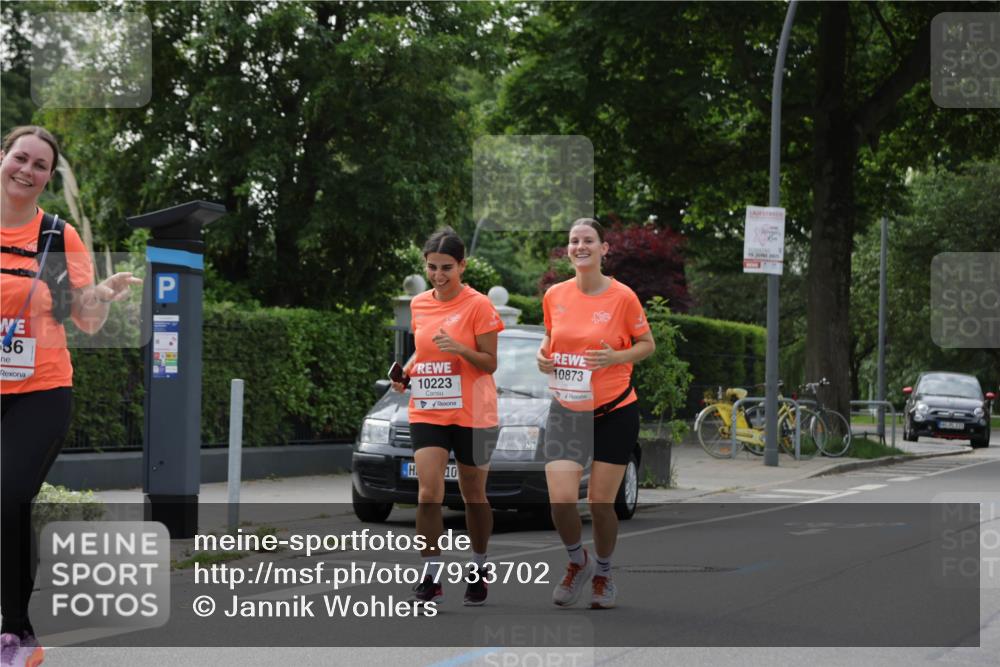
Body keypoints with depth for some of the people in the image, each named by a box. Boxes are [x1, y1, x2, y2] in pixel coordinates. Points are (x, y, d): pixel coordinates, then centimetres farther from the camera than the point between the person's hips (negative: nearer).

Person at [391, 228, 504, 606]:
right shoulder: (418, 305, 7)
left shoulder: (478, 306, -9)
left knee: (474, 497, 9)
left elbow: (490, 363, -8)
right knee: (428, 494, -11)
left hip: (473, 415, -3)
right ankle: (431, 578, -7)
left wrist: (461, 349, -25)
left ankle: (478, 570, 28)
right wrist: (407, 371, 1)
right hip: (427, 413, 3)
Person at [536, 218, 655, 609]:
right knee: (561, 500, -11)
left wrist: (615, 357, -17)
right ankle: (578, 562, 19)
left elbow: (647, 345, 1)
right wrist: (543, 355, -3)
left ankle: (603, 574, 29)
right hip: (566, 411, 2)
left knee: (601, 503, 2)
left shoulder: (622, 297, -9)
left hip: (615, 411, -2)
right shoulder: (554, 295, 1)